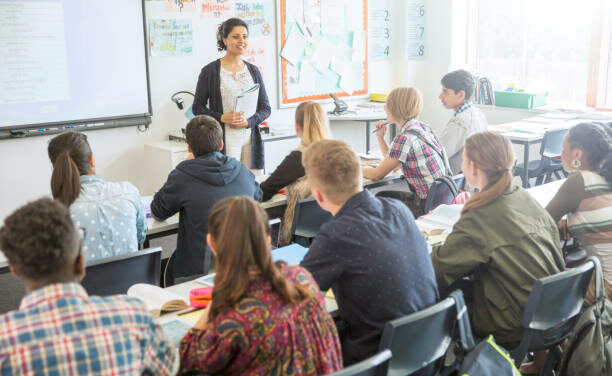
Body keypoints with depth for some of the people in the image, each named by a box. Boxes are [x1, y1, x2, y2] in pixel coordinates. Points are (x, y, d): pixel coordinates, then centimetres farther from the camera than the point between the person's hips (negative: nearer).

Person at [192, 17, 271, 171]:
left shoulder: (253, 70, 13)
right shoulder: (210, 71, 1)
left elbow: (265, 108, 12)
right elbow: (198, 108, 2)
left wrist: (248, 121, -7)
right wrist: (222, 117, -14)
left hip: (250, 138, 4)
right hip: (224, 139, -4)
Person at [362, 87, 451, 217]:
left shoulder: (404, 138, -21)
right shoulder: (422, 127, 7)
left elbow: (377, 175, -11)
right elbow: (392, 159, 20)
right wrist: (380, 136, 9)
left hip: (429, 206, -8)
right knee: (381, 195, 18)